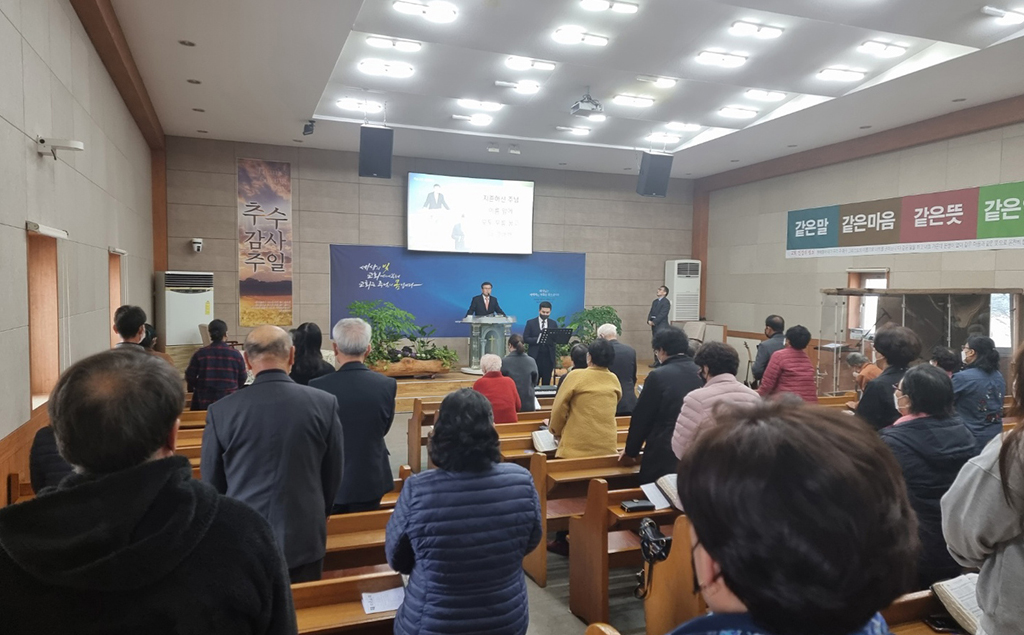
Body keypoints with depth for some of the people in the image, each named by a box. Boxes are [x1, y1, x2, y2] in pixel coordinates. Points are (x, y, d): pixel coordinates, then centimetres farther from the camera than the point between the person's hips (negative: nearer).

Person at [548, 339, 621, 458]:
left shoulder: (576, 376, -9)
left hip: (577, 447, -4)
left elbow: (559, 408, -3)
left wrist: (555, 430, 16)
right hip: (607, 447, 4)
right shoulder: (614, 380, 5)